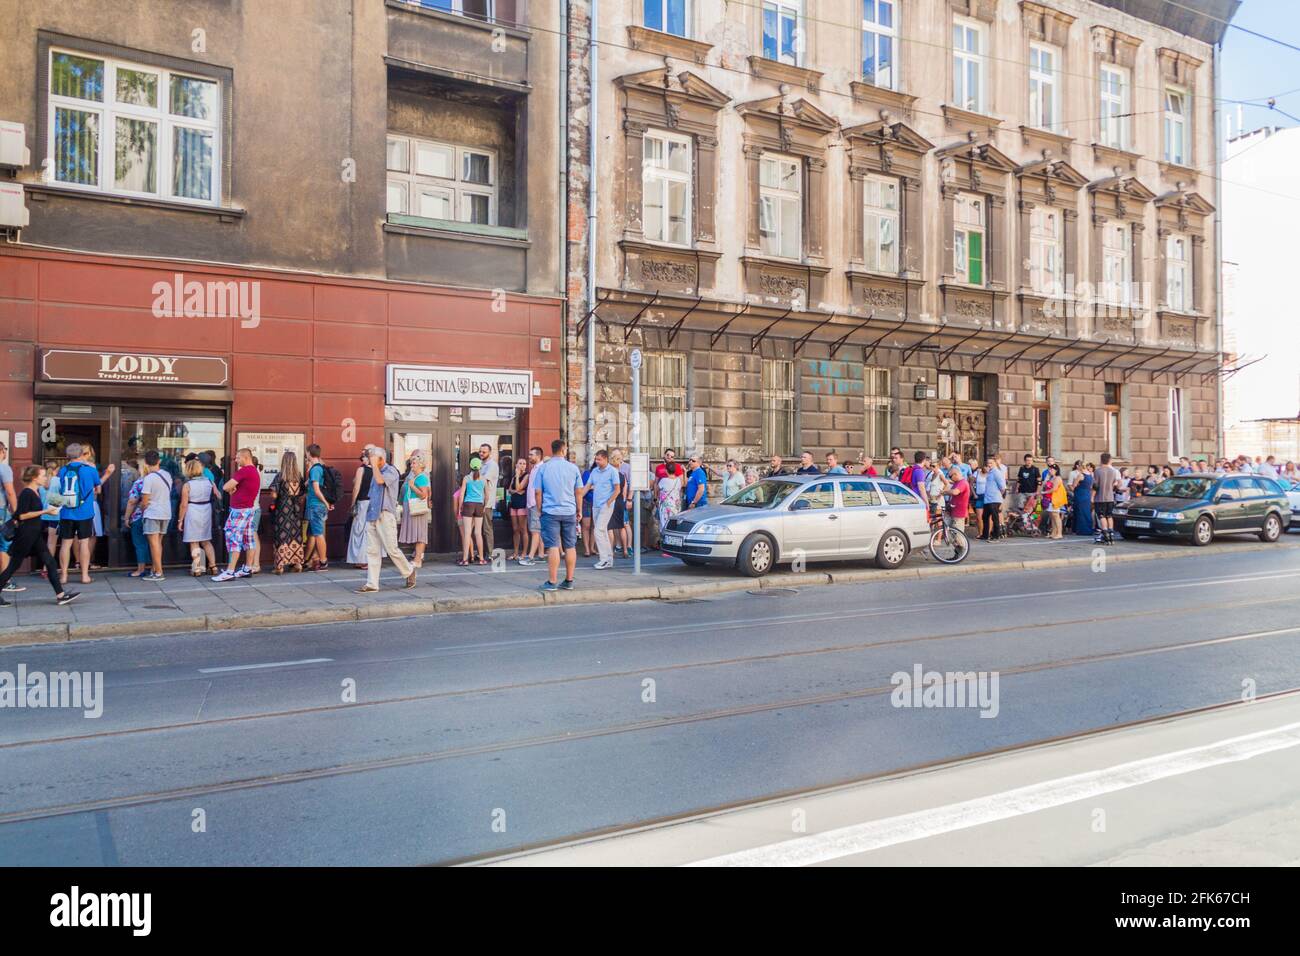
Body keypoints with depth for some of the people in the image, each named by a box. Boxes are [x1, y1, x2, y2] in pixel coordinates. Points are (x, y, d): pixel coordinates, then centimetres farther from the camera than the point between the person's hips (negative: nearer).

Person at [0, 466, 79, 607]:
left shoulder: (36, 491, 10)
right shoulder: (26, 493, -16)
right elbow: (21, 515, -19)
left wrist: (47, 511, 8)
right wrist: (44, 512, -18)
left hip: (35, 534, 9)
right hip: (25, 535, -9)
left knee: (50, 562, 2)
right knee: (14, 565, 3)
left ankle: (60, 594, 1)